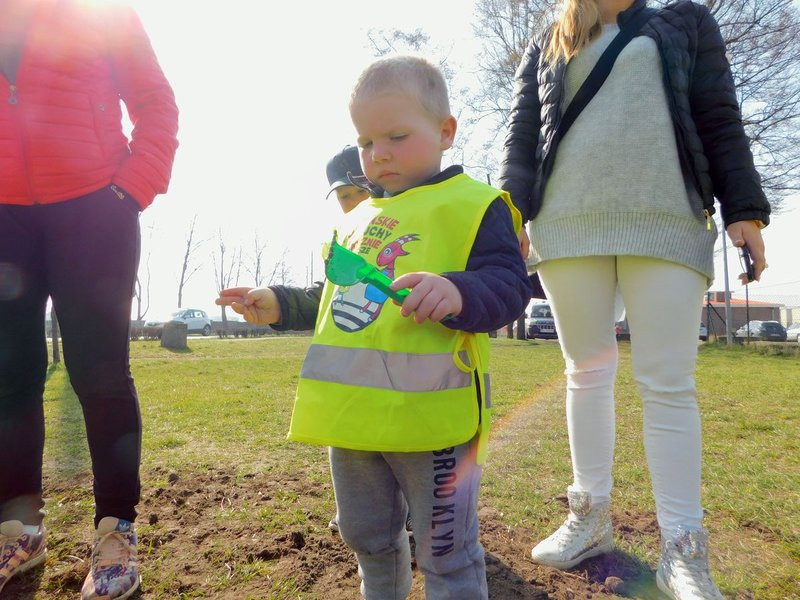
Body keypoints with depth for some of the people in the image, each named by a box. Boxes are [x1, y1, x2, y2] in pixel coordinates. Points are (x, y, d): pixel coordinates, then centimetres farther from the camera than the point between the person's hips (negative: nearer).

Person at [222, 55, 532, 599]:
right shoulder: (357, 220, 16)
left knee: (446, 552, 8)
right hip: (354, 410, 8)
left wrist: (458, 292, -35)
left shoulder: (475, 205, -5)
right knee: (367, 535, 27)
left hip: (430, 412, -7)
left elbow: (509, 284, -17)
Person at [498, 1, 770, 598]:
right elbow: (522, 137, 13)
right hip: (568, 226, 1)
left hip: (668, 223, -1)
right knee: (588, 370, 5)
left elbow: (720, 121, 11)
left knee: (668, 382, -6)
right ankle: (592, 515, 18)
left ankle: (683, 550, 4)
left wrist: (744, 209, 0)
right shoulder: (545, 48, 22)